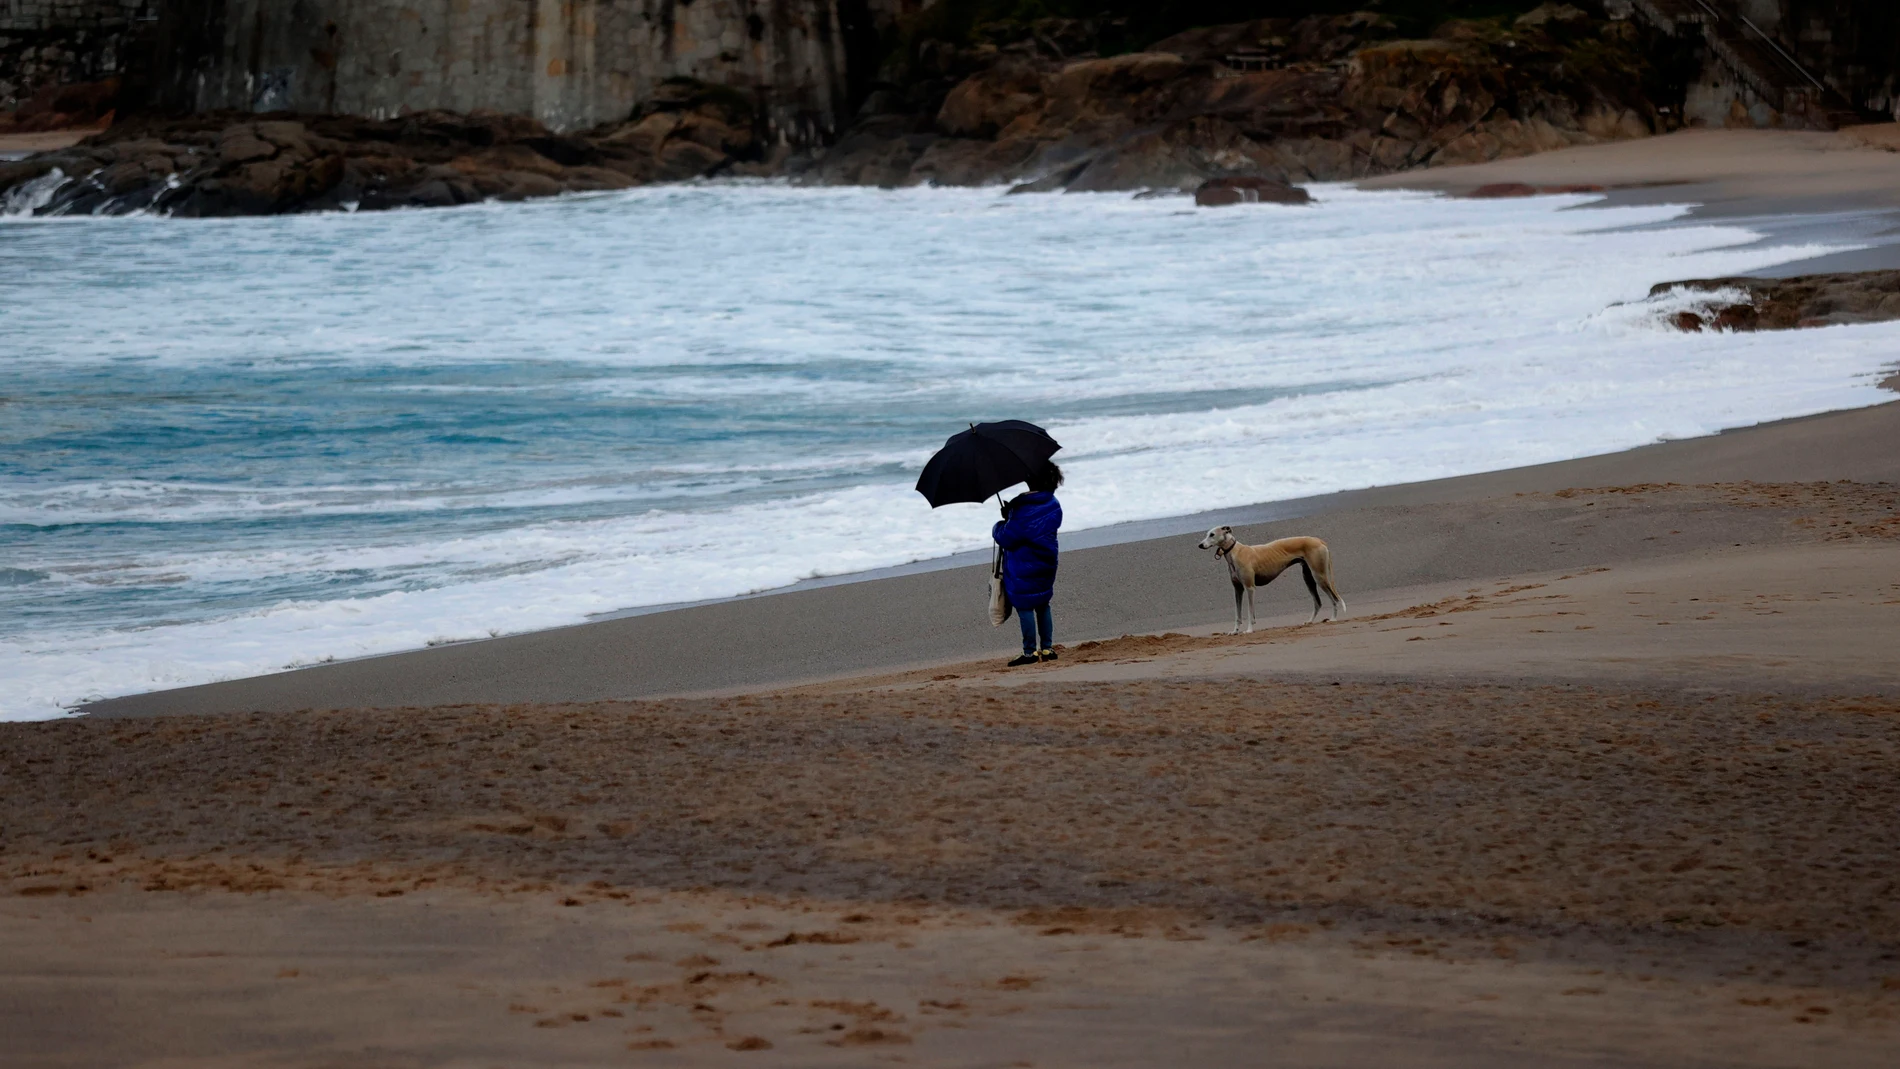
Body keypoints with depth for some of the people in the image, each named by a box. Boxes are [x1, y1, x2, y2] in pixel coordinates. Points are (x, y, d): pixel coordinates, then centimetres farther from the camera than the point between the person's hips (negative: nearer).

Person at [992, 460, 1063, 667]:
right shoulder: (1053, 506, 2)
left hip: (1023, 570, -8)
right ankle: (1047, 648, 20)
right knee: (1043, 605, 18)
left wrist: (999, 526, 3)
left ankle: (1030, 652, 2)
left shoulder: (1024, 509, -22)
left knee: (1024, 607, 0)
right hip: (1046, 563, 8)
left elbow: (1006, 538, -19)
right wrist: (1011, 517, 9)